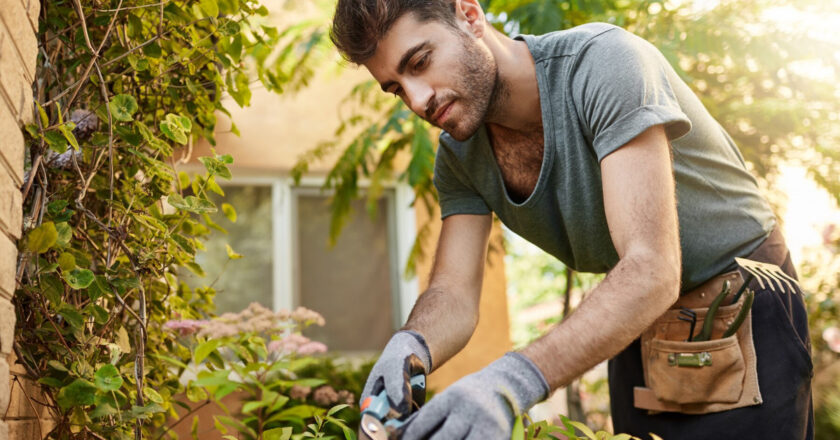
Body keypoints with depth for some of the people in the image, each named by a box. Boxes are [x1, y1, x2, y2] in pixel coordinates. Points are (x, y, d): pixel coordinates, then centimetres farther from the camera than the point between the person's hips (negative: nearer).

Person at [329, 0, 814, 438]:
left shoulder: (605, 62, -29)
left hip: (744, 322, -5)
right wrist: (411, 347, -35)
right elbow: (453, 295, -11)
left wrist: (513, 380, -51)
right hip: (637, 333, 6)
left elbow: (651, 272, -38)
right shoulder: (459, 156, -7)